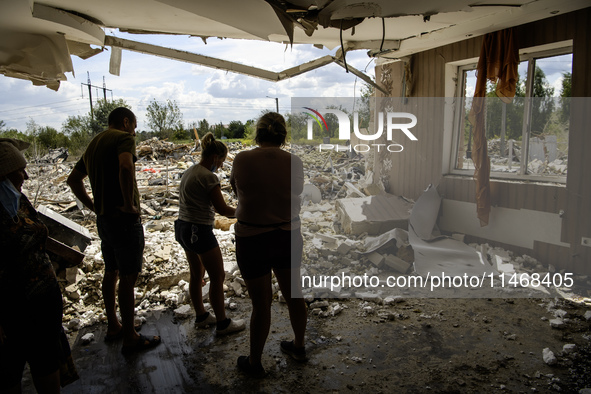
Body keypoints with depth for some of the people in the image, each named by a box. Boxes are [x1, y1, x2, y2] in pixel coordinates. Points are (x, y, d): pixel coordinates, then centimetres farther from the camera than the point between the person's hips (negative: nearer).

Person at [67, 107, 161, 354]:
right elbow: (126, 168, -33)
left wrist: (93, 206, 15)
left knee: (111, 272, 20)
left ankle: (113, 326, 33)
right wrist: (129, 204, -23)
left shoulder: (94, 144, 16)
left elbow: (73, 179, 22)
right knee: (128, 278, -1)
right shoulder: (123, 138, -12)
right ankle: (129, 338, 10)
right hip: (124, 220, -9)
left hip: (103, 220, 9)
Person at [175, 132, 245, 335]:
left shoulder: (189, 172, 9)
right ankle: (222, 323, 17)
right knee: (218, 277, 4)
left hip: (183, 227, 10)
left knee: (196, 274, 21)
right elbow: (222, 209, -15)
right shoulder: (209, 177, -18)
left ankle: (201, 316, 36)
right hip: (200, 231, -10)